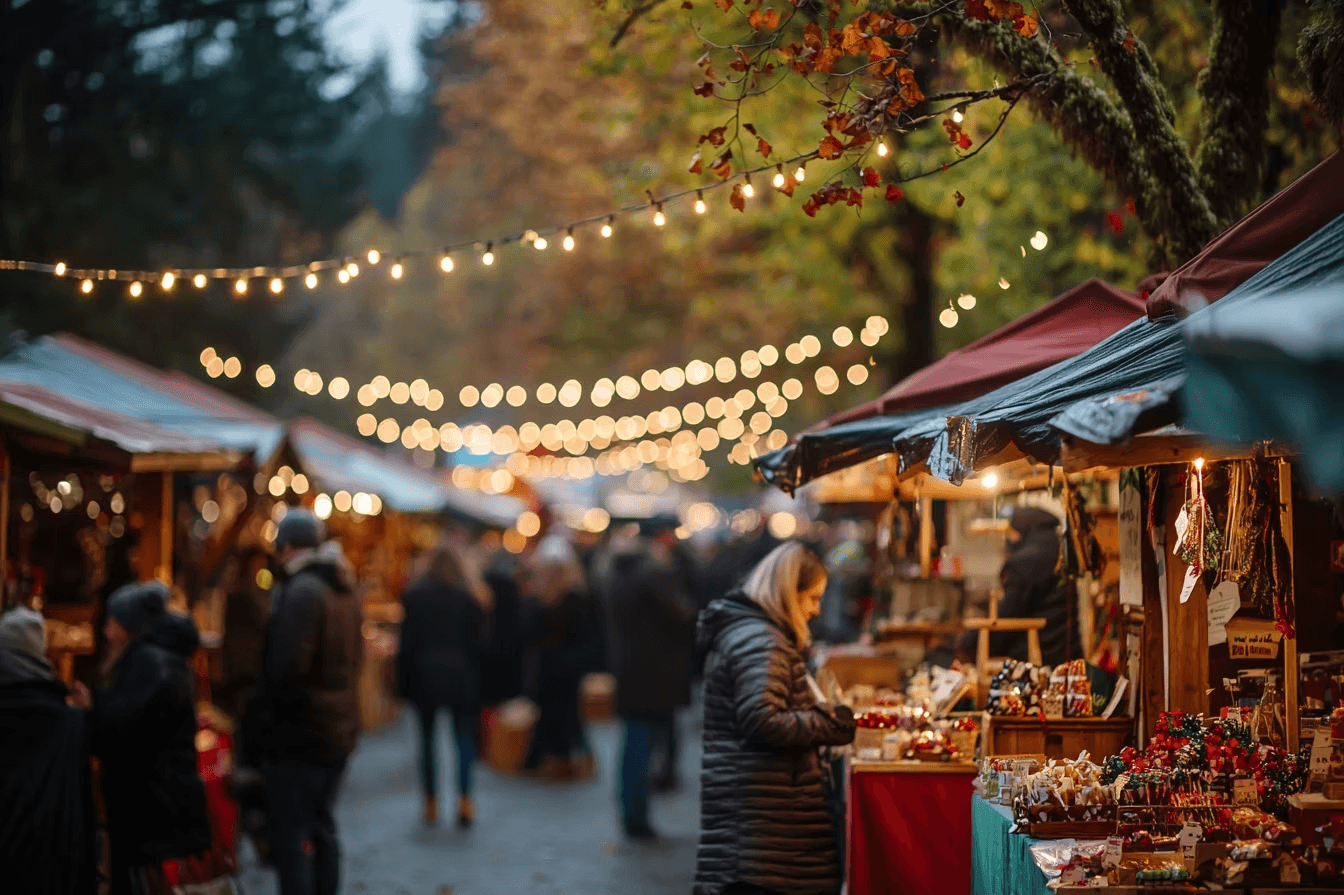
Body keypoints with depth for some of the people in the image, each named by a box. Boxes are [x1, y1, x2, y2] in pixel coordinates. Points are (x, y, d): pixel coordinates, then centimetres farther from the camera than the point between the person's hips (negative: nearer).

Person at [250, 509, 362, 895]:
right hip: (339, 731, 9)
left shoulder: (300, 591, -17)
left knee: (290, 838, -5)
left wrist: (261, 728, -11)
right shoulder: (345, 590, 12)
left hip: (298, 735, -9)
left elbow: (286, 667, -23)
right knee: (321, 830, 18)